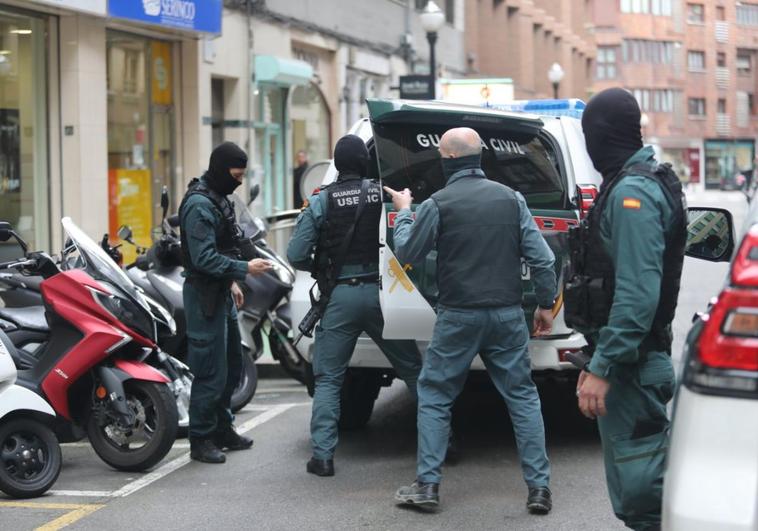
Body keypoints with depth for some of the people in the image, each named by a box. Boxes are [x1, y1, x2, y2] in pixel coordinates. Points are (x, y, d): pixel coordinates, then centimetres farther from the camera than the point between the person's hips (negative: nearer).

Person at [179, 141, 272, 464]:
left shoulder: (217, 198, 14)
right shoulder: (199, 204, -19)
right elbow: (204, 258, -24)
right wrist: (244, 269, -24)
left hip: (221, 292, 11)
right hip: (204, 294, -11)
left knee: (232, 364, 18)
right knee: (211, 371, -7)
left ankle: (222, 429, 29)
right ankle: (201, 440, 2)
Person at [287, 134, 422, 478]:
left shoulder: (320, 202, -4)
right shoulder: (386, 194, -1)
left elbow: (296, 256, -6)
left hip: (340, 297, -1)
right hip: (380, 292, 1)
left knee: (328, 379, 7)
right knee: (413, 370, 13)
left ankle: (323, 455, 0)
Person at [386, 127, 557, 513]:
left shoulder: (438, 204, -8)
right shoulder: (510, 198, 2)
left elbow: (407, 254, 3)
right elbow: (541, 257, 0)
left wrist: (403, 212, 17)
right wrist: (546, 304, 10)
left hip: (458, 317, -3)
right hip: (508, 316, 3)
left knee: (433, 395, 10)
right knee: (523, 397, 8)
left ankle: (427, 484, 7)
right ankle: (539, 488, 4)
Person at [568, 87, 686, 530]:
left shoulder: (631, 193, -17)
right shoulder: (642, 182, 15)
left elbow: (637, 292, -25)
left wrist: (602, 368, -24)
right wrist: (601, 360, 23)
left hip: (630, 362, -11)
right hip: (633, 357, 11)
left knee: (640, 492, -9)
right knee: (645, 482, 16)